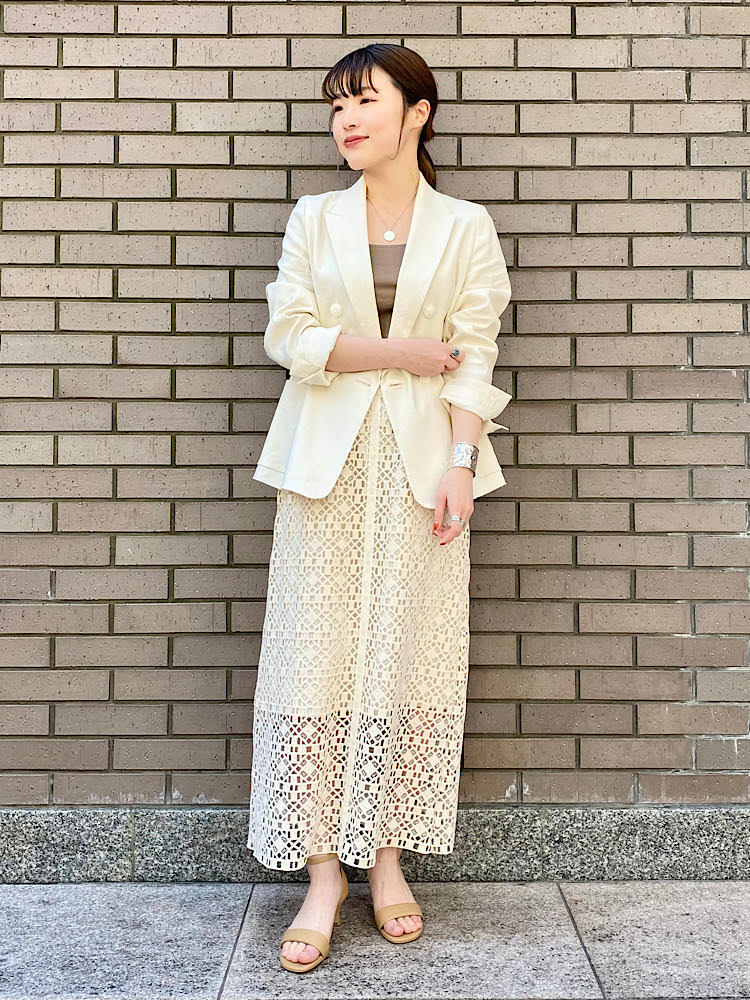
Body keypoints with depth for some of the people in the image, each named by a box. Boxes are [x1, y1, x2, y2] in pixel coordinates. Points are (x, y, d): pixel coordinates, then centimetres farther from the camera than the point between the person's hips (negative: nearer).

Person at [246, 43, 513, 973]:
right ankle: (323, 870, 7)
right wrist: (411, 351, -6)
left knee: (409, 654, 2)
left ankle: (388, 858, 16)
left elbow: (474, 360, 0)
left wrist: (461, 465, -12)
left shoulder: (466, 226, 6)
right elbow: (290, 336, -1)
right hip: (328, 458, 1)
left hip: (421, 456, -1)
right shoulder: (314, 218, 10)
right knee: (315, 657, -3)